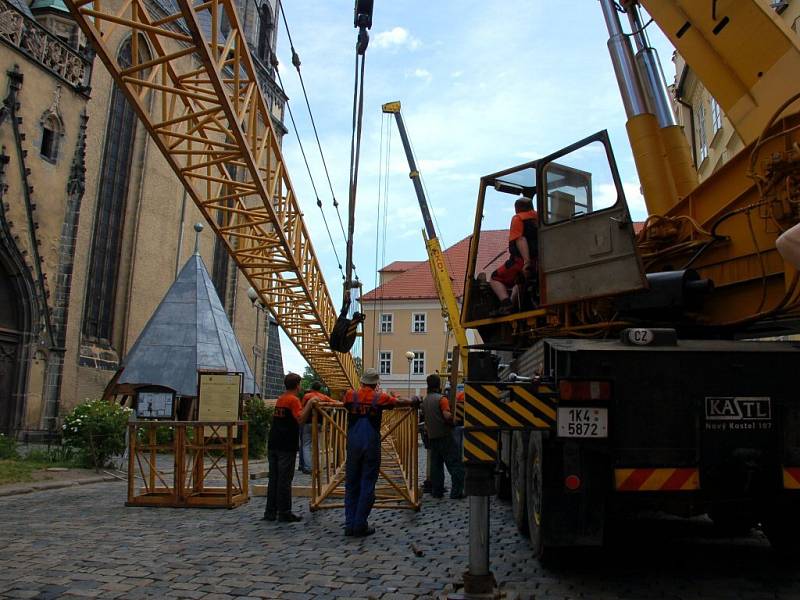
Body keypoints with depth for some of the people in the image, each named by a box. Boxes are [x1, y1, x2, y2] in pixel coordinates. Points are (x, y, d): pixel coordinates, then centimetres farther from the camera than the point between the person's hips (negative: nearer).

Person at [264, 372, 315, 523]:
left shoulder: (280, 399, 15)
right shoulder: (293, 400, -11)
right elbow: (300, 419, -24)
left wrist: (308, 405, 24)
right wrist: (309, 404, -18)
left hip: (273, 445, 8)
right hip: (287, 447, -8)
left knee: (273, 479, 11)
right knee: (285, 481, -2)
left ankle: (270, 512, 15)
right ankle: (285, 513, 4)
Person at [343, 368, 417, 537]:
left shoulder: (350, 395, 1)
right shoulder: (380, 398, -3)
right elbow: (400, 402, 10)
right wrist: (413, 402, 30)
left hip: (353, 445, 3)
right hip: (371, 445, -2)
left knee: (351, 485, 11)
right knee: (367, 486, 3)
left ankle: (350, 525, 14)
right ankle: (360, 526, 4)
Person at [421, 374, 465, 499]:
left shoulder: (425, 400, 10)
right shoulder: (441, 399, -12)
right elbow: (447, 416, -22)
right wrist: (454, 418, -4)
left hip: (432, 436, 7)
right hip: (444, 436, -7)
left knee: (436, 464, 11)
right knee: (455, 464, -1)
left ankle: (436, 491, 13)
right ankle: (456, 491, -4)